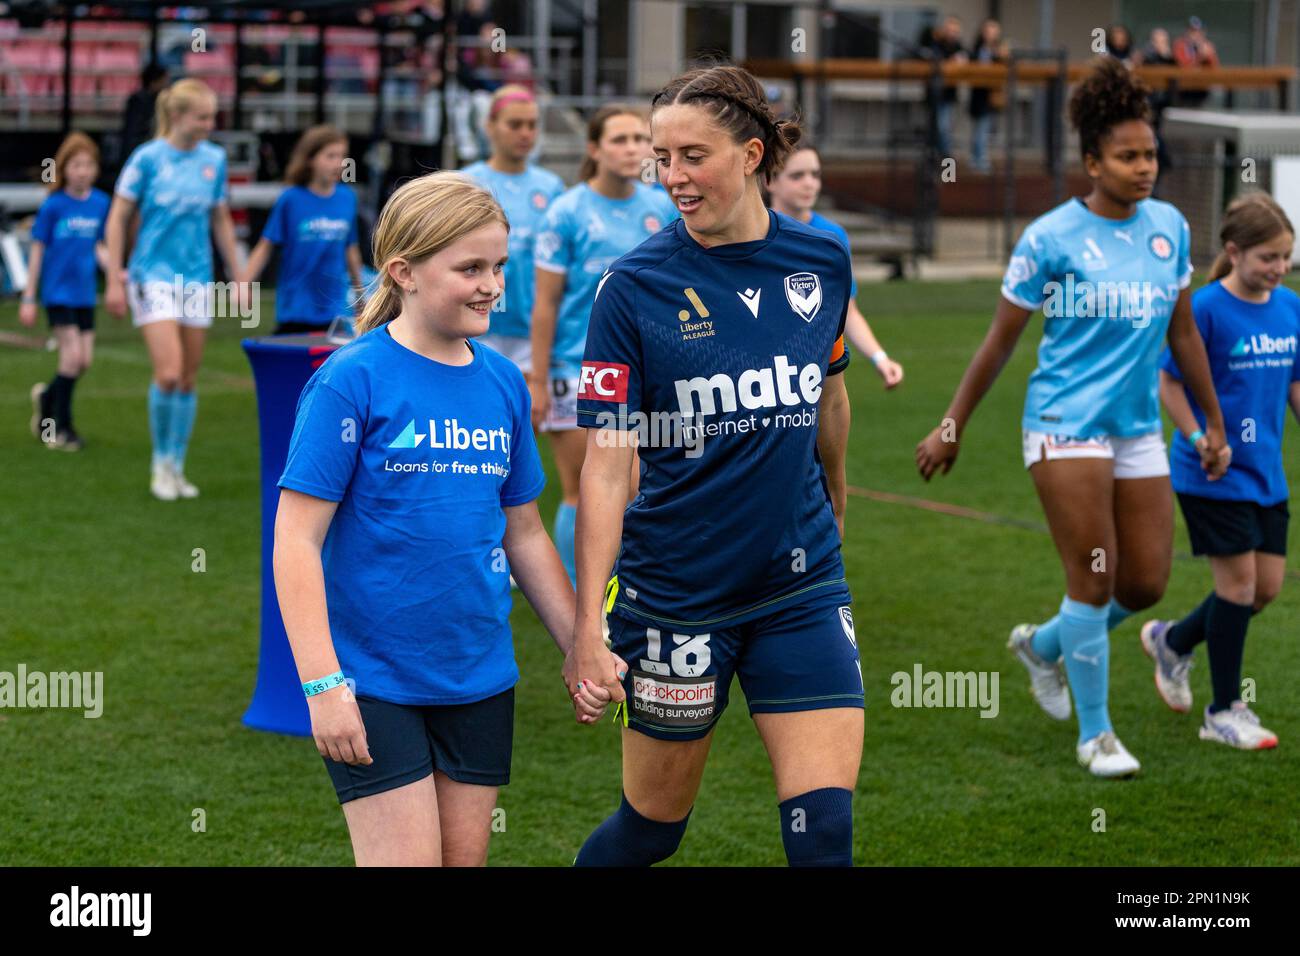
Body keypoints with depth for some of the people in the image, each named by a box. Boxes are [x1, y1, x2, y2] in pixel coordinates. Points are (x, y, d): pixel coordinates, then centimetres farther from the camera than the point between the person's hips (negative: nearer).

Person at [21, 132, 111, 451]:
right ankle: (60, 428, 3)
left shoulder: (100, 203, 2)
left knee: (85, 361, 4)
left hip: (84, 293, 5)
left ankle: (47, 398, 32)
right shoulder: (53, 205, -9)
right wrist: (28, 298, -4)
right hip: (57, 291, -5)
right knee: (73, 355, -11)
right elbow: (37, 251, -4)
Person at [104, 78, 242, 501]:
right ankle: (160, 463, 4)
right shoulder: (148, 158, -8)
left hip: (197, 278, 4)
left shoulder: (214, 159, 4)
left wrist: (237, 277, 14)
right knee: (167, 374, -15)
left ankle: (176, 467, 19)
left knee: (188, 380, 7)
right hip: (154, 275, -4)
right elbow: (118, 219, -4)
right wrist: (114, 281, -6)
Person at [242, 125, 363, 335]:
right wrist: (244, 285, -12)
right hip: (296, 310, -3)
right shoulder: (290, 200, -7)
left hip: (335, 310, 3)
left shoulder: (347, 198, 3)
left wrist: (358, 291, 20)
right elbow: (266, 246, -4)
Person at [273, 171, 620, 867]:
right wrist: (322, 683, -18)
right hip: (372, 679, -6)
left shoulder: (503, 383, 7)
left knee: (465, 859, 10)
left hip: (479, 678, 6)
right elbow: (296, 541, -13)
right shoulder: (352, 379, -11)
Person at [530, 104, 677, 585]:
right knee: (581, 495, 3)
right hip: (578, 369, -3)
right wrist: (538, 380, -9)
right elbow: (546, 303, -6)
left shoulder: (660, 207, 4)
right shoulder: (568, 212, -7)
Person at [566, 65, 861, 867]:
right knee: (654, 823, 9)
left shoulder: (821, 261, -1)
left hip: (801, 587, 3)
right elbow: (605, 467, -14)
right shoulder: (635, 288, -11)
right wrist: (588, 628, -19)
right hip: (674, 590, -3)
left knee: (826, 827, -6)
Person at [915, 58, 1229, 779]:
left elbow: (1183, 332, 15)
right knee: (1096, 578, -6)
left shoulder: (1169, 227, 5)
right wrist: (952, 427, 0)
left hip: (1138, 428, 6)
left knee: (1147, 584, 6)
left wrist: (1214, 422, 18)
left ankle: (1043, 645, 34)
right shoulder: (1050, 238, -11)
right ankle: (1095, 734, 9)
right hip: (1066, 424, -6)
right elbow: (1000, 340, -3)